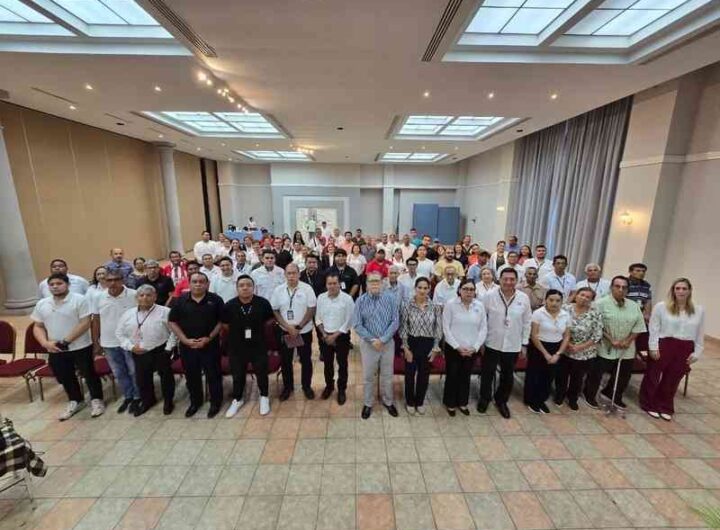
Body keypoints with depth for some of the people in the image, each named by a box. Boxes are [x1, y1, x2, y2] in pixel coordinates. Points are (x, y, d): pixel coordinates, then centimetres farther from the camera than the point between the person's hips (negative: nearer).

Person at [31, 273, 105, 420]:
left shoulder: (79, 300, -13)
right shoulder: (42, 304, 5)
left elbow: (85, 324, -17)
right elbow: (38, 327, 9)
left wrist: (65, 341, -19)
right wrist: (45, 343, -8)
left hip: (80, 347, -5)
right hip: (55, 351, 6)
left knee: (89, 374, 7)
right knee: (65, 377, 19)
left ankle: (96, 400, 25)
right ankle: (75, 401, 39)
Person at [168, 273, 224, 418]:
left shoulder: (215, 300, -6)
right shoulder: (180, 300, -1)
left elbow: (221, 321, -4)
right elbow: (172, 322, 2)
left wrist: (209, 338, -13)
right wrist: (185, 340, -8)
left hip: (210, 345, -2)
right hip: (187, 345, 2)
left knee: (213, 374, 7)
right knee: (191, 375, 17)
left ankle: (216, 402, 26)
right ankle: (195, 401, 38)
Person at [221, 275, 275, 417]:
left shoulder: (263, 303, -14)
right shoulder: (229, 305, -12)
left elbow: (269, 320, 2)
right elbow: (224, 324, 4)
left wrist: (258, 330, 1)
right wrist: (237, 333, 3)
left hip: (258, 345, -1)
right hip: (236, 346, 1)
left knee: (261, 372, 11)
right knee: (237, 374, 17)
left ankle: (264, 397, 35)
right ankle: (237, 399, 41)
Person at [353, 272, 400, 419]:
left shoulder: (390, 299, -8)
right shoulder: (361, 301, -10)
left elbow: (395, 322, -9)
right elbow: (357, 325, -9)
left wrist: (382, 340, -15)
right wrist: (372, 340, -15)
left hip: (388, 343, 1)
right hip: (368, 344, 0)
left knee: (387, 375, 17)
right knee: (368, 376, 14)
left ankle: (388, 401, 40)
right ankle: (368, 403, 36)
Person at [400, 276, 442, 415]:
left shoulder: (435, 306, -6)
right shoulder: (407, 305, -10)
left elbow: (438, 328, -1)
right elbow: (403, 327, -7)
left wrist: (435, 348, -2)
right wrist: (405, 348, -8)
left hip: (428, 344, 2)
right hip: (412, 343, -1)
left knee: (424, 375, 16)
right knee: (410, 373, 13)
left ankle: (420, 402, 38)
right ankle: (410, 402, 35)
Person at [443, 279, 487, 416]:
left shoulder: (479, 306, -2)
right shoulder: (450, 304, -11)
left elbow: (483, 328, 0)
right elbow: (446, 328, -10)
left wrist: (475, 347, -8)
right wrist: (457, 347, -13)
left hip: (472, 350, 3)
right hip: (453, 348, -3)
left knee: (466, 376, 17)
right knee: (452, 376, 10)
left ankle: (462, 403, 36)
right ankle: (450, 403, 30)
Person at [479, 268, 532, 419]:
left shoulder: (524, 298, -6)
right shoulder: (489, 296, -12)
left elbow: (527, 323, 2)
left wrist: (524, 344, 4)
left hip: (513, 346, 2)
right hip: (492, 344, -2)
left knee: (507, 377, 18)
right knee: (487, 374, 13)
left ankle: (501, 401, 41)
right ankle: (484, 398, 36)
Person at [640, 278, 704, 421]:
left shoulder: (699, 310, 4)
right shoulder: (661, 306, -6)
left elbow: (700, 334, 9)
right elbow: (654, 329, -6)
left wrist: (696, 353, 5)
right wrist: (653, 347, -10)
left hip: (685, 349, 3)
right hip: (663, 346, -3)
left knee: (673, 379, 15)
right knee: (653, 376, 8)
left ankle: (665, 407, 31)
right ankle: (650, 405, 24)